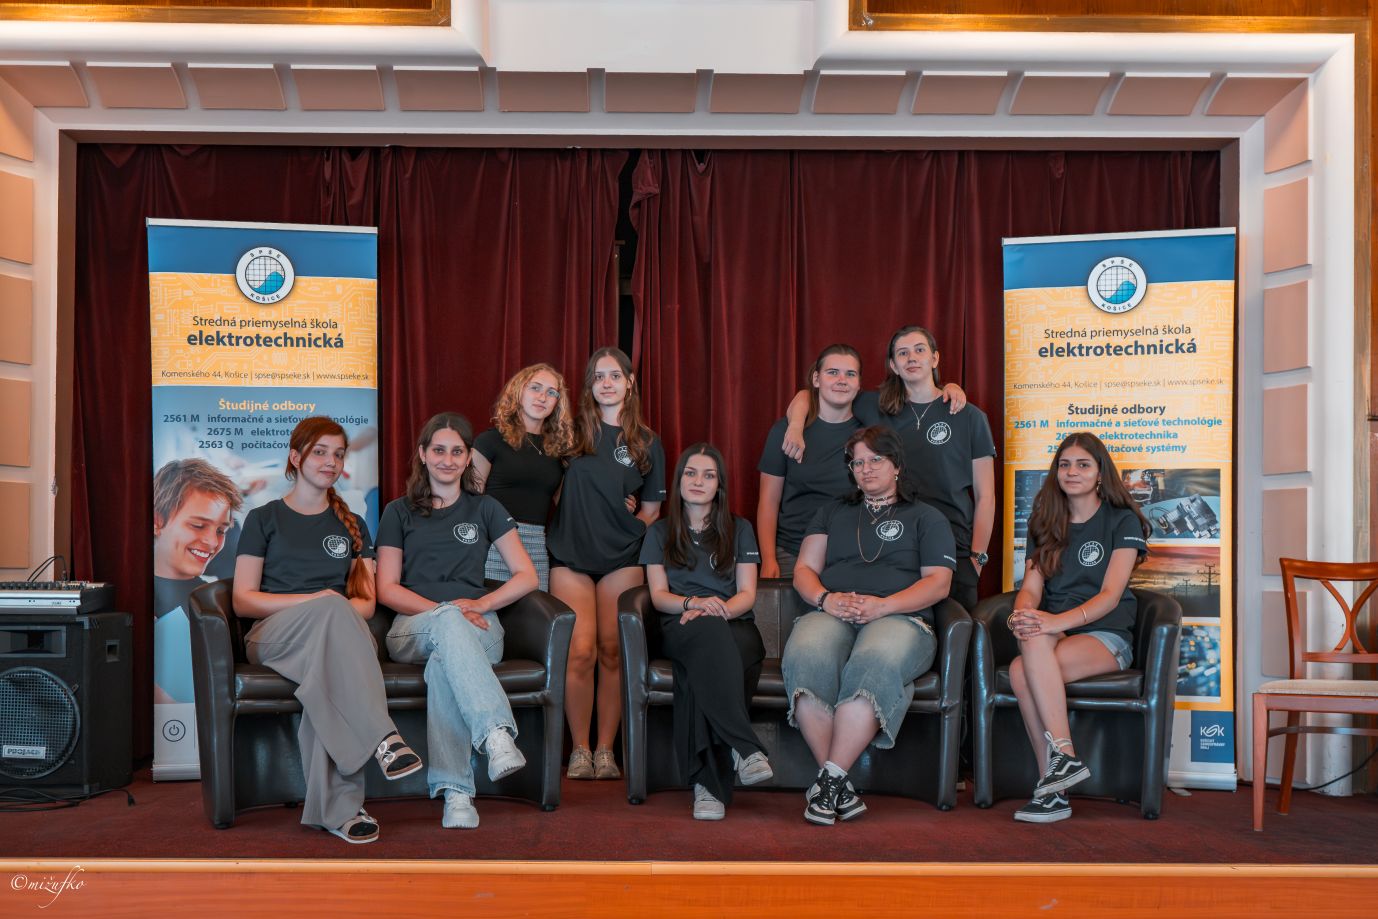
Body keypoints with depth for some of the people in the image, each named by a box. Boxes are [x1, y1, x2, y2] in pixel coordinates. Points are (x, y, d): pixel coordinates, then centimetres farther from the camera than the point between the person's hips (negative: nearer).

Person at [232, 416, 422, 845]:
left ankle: (338, 808, -44)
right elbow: (242, 600, 4)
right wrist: (314, 600, -10)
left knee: (325, 679, -38)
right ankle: (383, 735, -49)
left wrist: (337, 614, -10)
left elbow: (366, 603, 14)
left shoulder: (352, 526, 23)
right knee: (331, 608, -38)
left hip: (341, 633, 2)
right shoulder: (264, 519, 14)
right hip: (273, 635, -2)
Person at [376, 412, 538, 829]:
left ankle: (456, 792, -49)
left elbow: (526, 576, 11)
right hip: (412, 629, -1)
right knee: (449, 623, -40)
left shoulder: (485, 509, 20)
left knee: (443, 662, -38)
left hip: (478, 628, 1)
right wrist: (446, 610, -10)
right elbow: (387, 589, 7)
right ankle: (498, 734, -59)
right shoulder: (399, 512, 17)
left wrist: (480, 604, -8)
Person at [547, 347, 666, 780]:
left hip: (622, 558, 1)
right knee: (581, 652, -9)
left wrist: (634, 521, -1)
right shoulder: (574, 431, 6)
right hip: (571, 554, 0)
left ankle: (606, 749, 10)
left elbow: (651, 510, 14)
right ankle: (580, 749, 3)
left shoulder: (646, 442, 8)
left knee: (612, 652, 0)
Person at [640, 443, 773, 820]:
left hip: (734, 627, 1)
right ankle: (745, 747, -50)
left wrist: (719, 609, -14)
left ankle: (708, 783, -44)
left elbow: (747, 594, 9)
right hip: (680, 629, -1)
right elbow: (658, 596, 9)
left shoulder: (739, 530, 20)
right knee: (708, 631, -42)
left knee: (701, 673, -39)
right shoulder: (660, 532, 20)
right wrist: (694, 603, -13)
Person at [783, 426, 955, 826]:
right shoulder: (833, 512, 30)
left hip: (900, 616, -2)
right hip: (831, 612, 2)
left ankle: (830, 778, -39)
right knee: (806, 655, -36)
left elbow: (938, 582, 7)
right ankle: (840, 788, -35)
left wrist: (883, 605, -10)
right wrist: (826, 599, -3)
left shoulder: (925, 518, 21)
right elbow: (804, 570, 21)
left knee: (875, 662, -40)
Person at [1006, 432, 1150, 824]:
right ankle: (1057, 777, -31)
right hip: (1056, 631, 4)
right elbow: (1031, 586, 5)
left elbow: (1110, 596, -10)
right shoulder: (1045, 523, 16)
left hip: (1106, 635, -4)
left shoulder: (1122, 521, 2)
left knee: (1022, 670, -34)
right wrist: (1022, 614, -20)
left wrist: (1058, 621, -27)